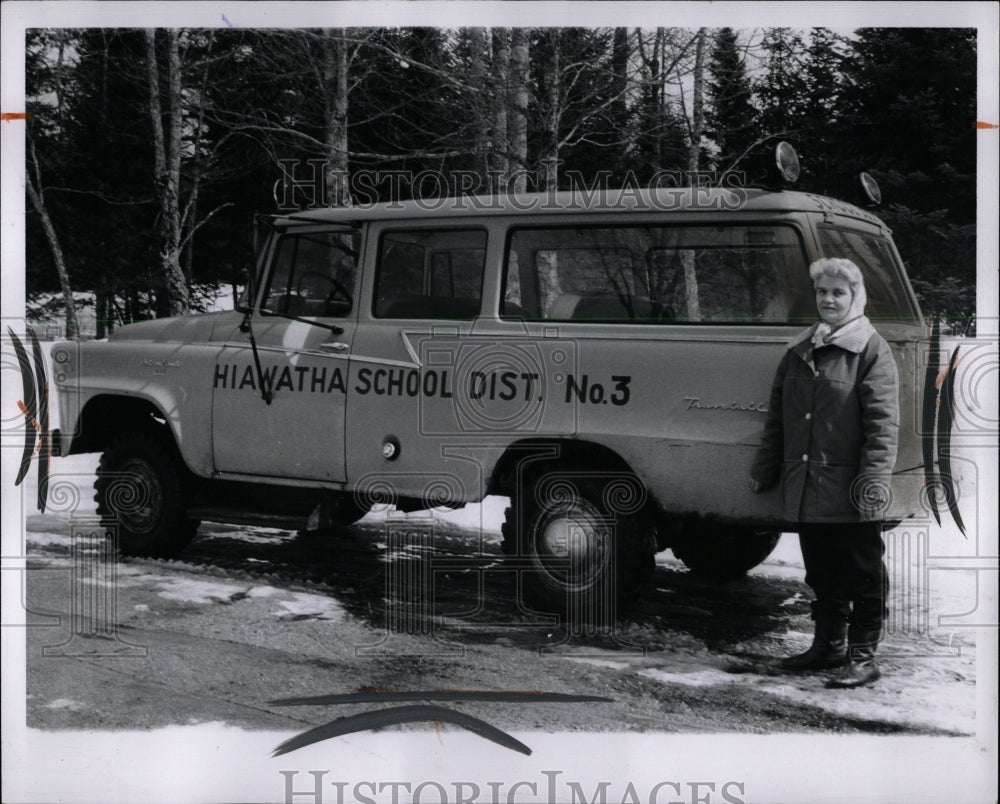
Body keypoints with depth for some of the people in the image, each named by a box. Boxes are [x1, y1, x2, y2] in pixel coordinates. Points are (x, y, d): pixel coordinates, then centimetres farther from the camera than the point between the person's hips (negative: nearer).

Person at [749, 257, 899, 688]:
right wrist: (765, 468, 16)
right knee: (821, 572, 16)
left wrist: (875, 477, -19)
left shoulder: (871, 350, -5)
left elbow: (883, 422, -12)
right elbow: (777, 417, 18)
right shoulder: (798, 351, 13)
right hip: (805, 487, 6)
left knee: (861, 575, 3)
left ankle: (862, 656, 11)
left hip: (850, 491, -6)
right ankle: (828, 645, 29)